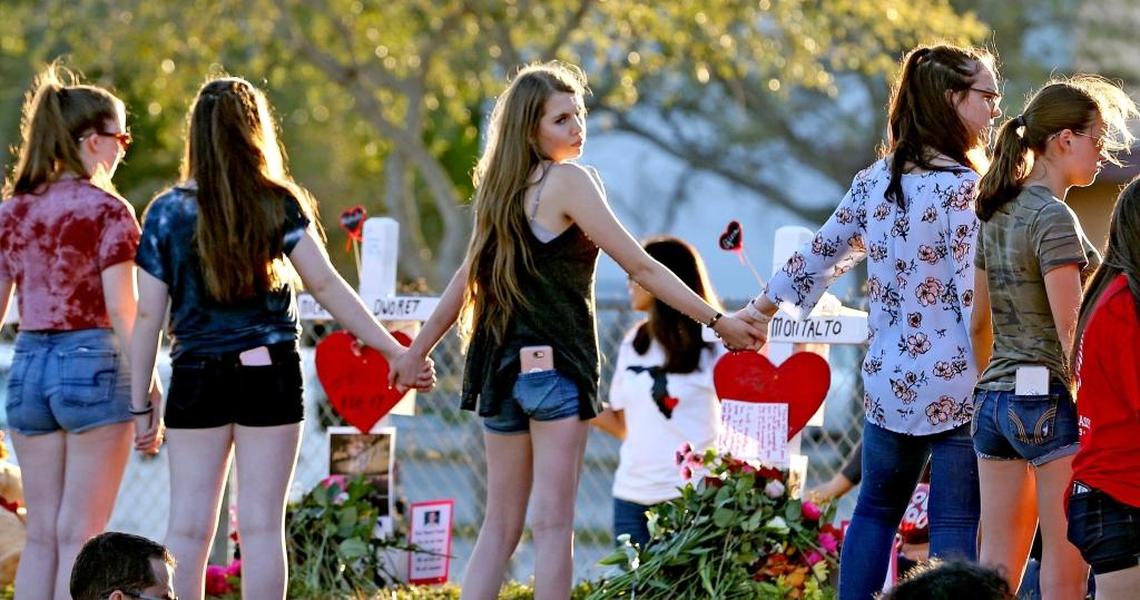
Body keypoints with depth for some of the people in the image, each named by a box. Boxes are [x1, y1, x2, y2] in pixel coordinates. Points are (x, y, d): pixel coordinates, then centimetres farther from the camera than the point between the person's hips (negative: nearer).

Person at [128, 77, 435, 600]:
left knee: (188, 524, 3)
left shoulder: (166, 212, 0)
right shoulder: (278, 205, -2)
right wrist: (395, 351, -3)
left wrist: (140, 401, 5)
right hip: (269, 373, 0)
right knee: (261, 523, 1)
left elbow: (149, 315, 0)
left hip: (196, 376, 1)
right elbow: (326, 287, -6)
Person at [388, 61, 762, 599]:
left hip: (500, 368, 7)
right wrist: (718, 321, -8)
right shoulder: (567, 181, -9)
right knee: (553, 523, -5)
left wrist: (416, 352, 29)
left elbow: (465, 279, 19)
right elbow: (640, 267, -11)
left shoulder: (501, 187, 12)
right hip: (554, 363, -7)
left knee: (500, 525, 11)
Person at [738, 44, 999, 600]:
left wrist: (760, 310, 30)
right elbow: (974, 295, -17)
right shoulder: (961, 188, -13)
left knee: (876, 508, 19)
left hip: (889, 380, 6)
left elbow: (818, 256, 15)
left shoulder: (874, 180, 6)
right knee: (954, 525, -2)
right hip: (956, 385, -6)